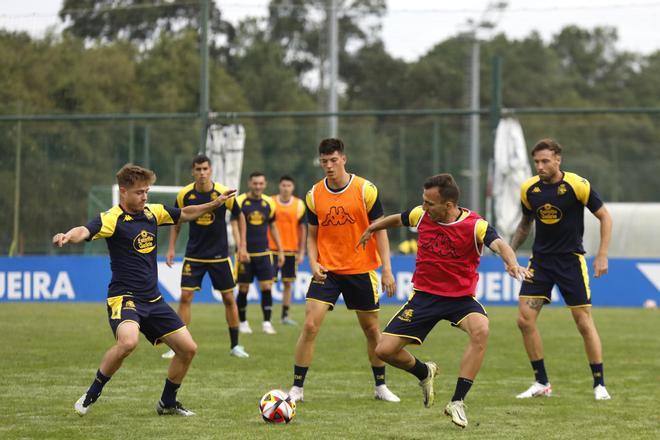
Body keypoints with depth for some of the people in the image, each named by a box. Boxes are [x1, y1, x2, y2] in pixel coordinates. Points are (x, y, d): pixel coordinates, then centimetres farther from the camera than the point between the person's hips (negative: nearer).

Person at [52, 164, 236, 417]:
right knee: (128, 341, -34)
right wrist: (67, 236, -54)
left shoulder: (152, 212, 7)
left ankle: (167, 403, 26)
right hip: (124, 298, -7)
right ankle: (91, 395, -14)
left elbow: (184, 214, 26)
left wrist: (214, 204, 22)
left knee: (188, 349, 5)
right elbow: (85, 231, -33)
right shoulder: (112, 219, -14)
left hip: (153, 300, 7)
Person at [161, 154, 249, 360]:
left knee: (229, 298, 4)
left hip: (220, 255, 0)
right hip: (193, 255, 0)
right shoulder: (184, 195, -8)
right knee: (185, 297, -8)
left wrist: (242, 245, 3)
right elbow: (176, 222, 8)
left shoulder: (223, 193, -11)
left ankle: (235, 345, 17)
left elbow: (239, 217, 4)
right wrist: (171, 248, 1)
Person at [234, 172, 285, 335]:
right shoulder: (240, 202, -6)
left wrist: (280, 251, 14)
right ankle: (243, 322, 16)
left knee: (267, 287, -5)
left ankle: (267, 323, 0)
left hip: (263, 253, 3)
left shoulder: (268, 203, 6)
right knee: (243, 289, 2)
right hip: (245, 254, -3)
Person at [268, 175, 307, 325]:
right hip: (272, 249, -2)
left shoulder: (299, 205, 3)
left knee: (287, 284, 6)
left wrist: (301, 252, 2)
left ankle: (285, 315, 12)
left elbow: (302, 229, 6)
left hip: (291, 251, 2)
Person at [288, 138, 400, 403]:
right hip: (326, 270, 1)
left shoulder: (365, 190, -7)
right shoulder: (314, 195, 1)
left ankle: (380, 386, 25)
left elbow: (379, 230, -3)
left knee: (371, 328, 8)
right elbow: (312, 235, 9)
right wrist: (313, 263, -9)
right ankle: (297, 388, -5)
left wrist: (387, 269, -10)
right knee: (310, 325, -11)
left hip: (361, 270, -1)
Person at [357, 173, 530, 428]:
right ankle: (424, 373, 28)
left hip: (461, 297, -3)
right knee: (385, 350, -7)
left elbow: (499, 244, -36)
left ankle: (457, 402, -25)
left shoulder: (475, 225, -18)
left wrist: (511, 262, -58)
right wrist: (372, 228, 34)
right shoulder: (421, 216, -5)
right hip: (424, 295, 4)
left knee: (481, 330, -36)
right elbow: (398, 219, 17)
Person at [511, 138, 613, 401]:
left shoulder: (577, 185, -13)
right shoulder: (529, 189, 1)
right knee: (524, 320, -6)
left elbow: (604, 217, -5)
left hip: (571, 260, -4)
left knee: (584, 322, -4)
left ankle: (599, 384, 9)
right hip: (540, 259, 4)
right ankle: (542, 383, 5)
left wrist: (602, 256, -11)